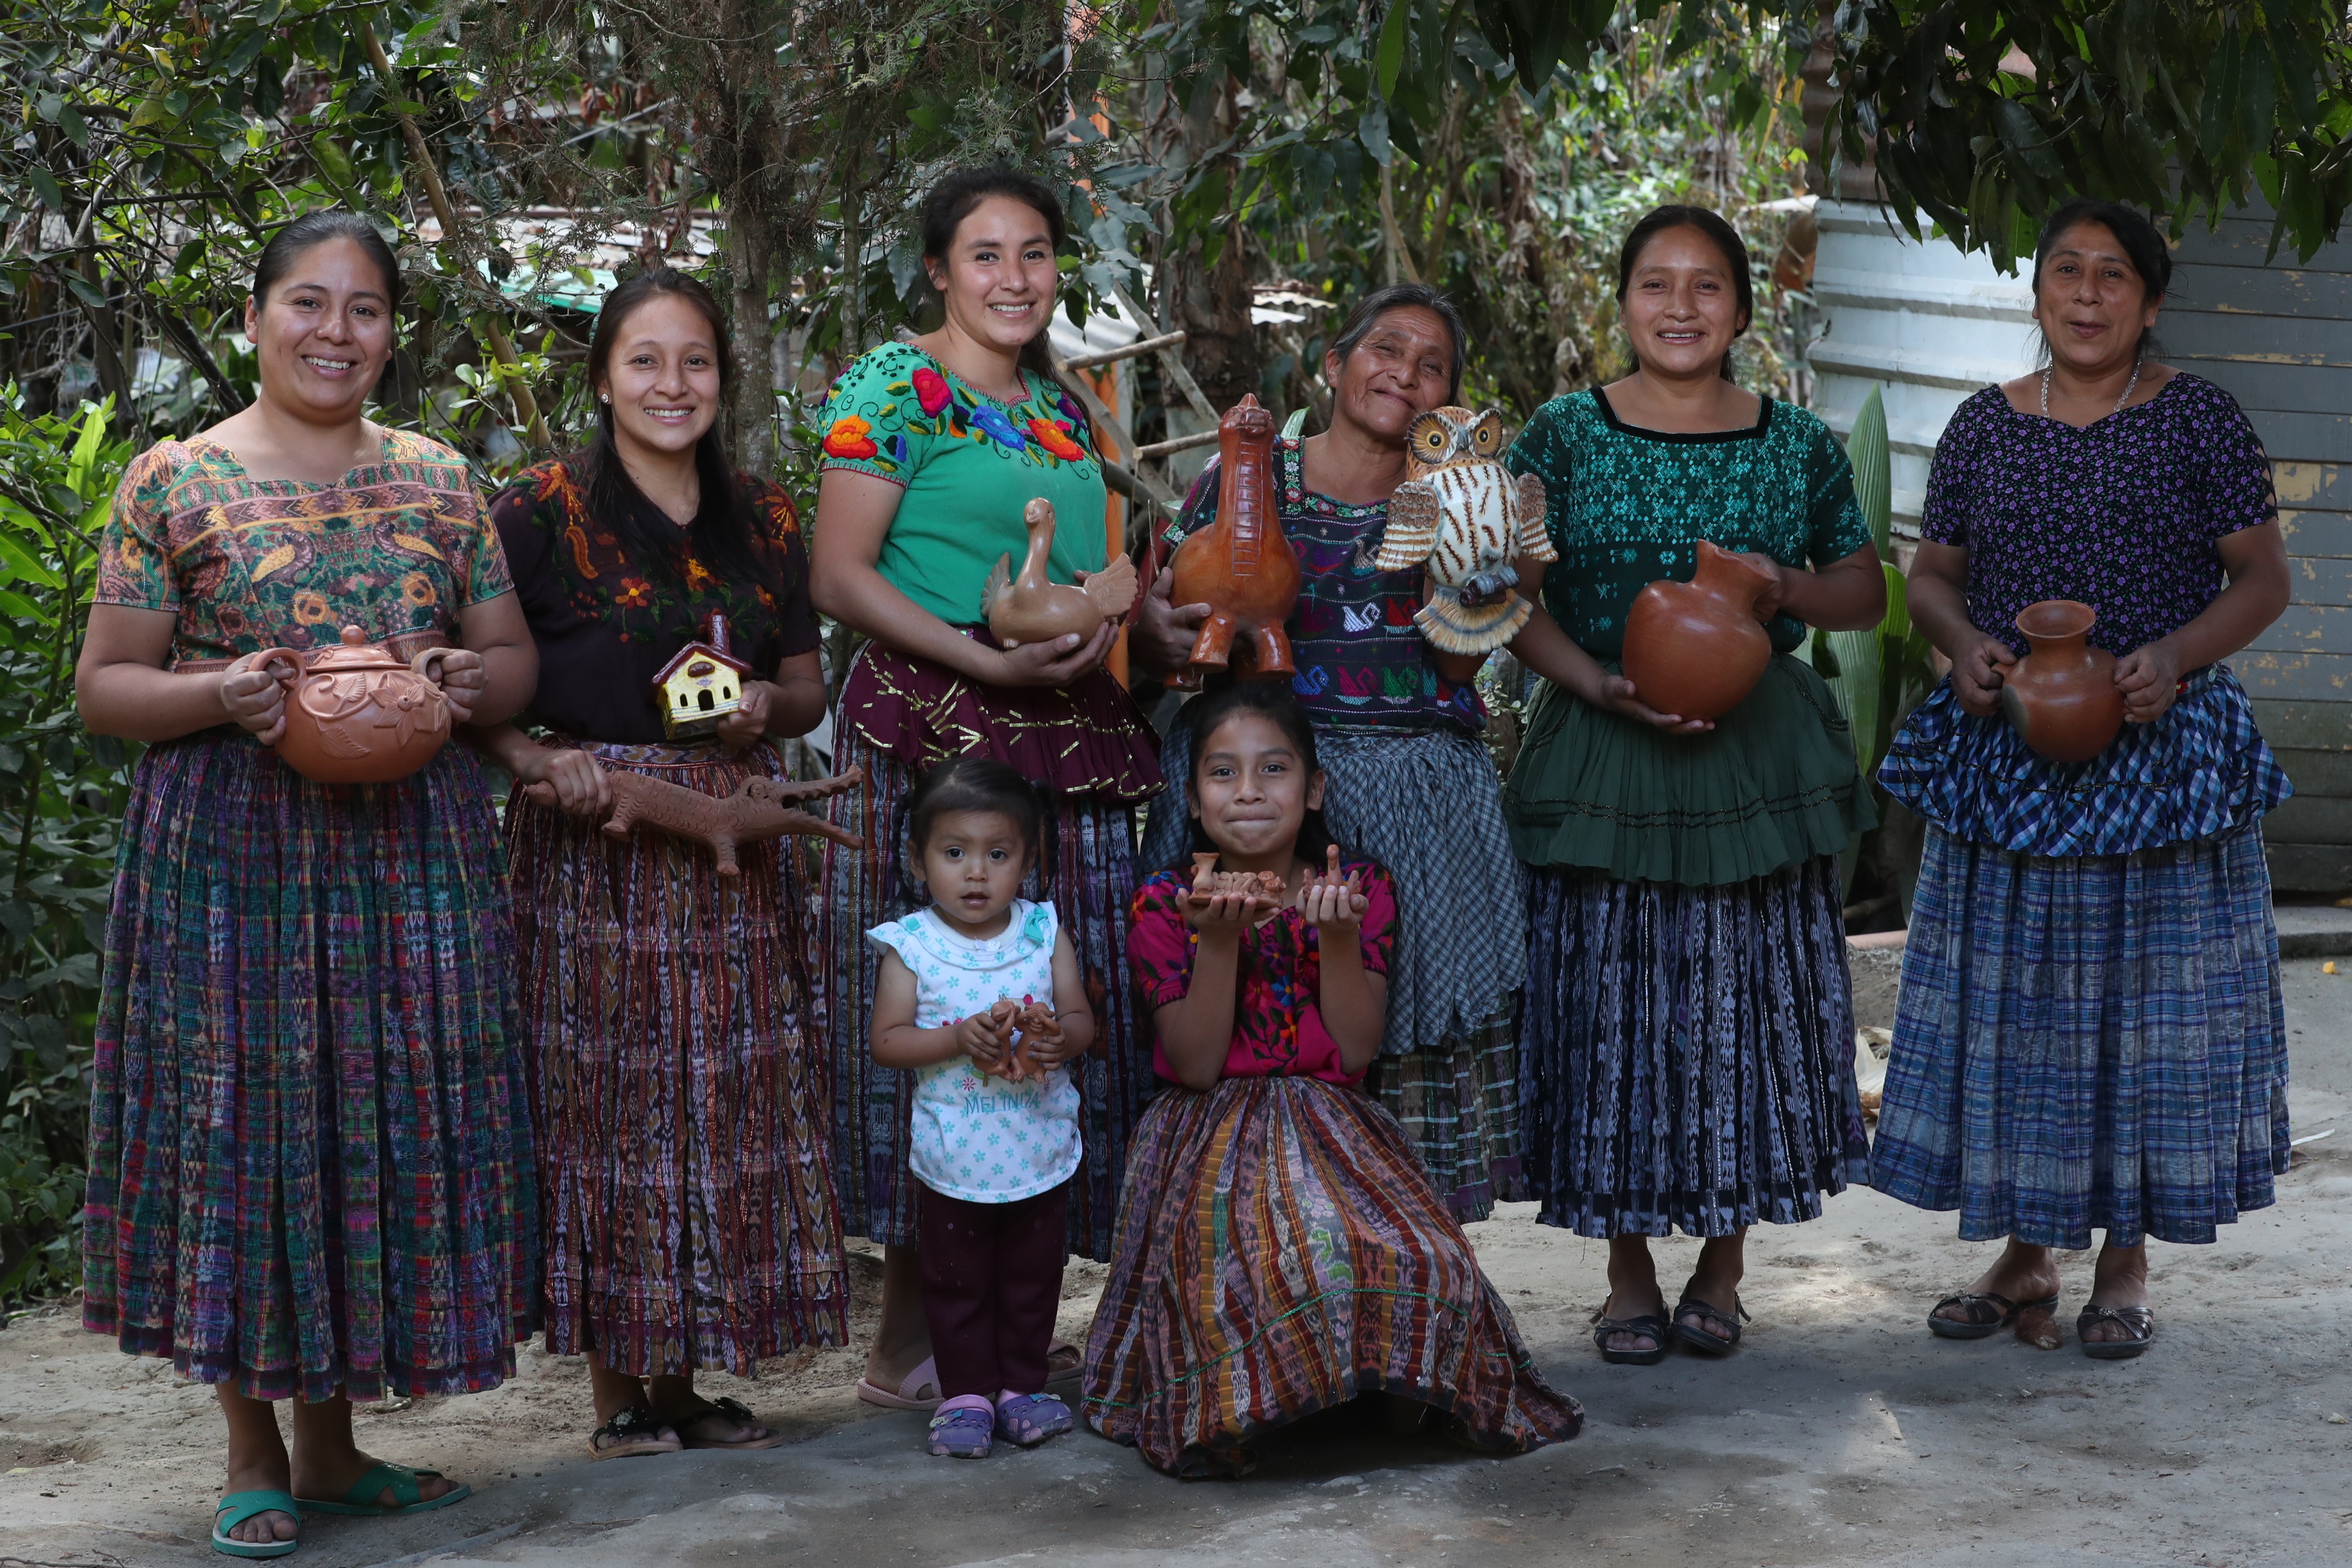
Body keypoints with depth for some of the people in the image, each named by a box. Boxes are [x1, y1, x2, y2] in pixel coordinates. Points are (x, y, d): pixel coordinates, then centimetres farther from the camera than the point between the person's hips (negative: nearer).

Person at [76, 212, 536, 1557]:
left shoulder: (438, 480, 11)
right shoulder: (174, 479, 1)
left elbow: (517, 660, 15)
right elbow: (104, 686, 0)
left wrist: (471, 681, -8)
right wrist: (220, 697, -18)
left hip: (410, 844, 3)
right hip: (230, 848, -3)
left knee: (389, 1118, 5)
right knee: (242, 1114, -1)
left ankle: (334, 1442, 19)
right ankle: (256, 1455, 11)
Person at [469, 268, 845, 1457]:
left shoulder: (762, 518, 12)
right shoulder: (542, 509, -2)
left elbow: (808, 687, 17)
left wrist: (766, 707, -5)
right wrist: (534, 759, -21)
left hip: (734, 844, 5)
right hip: (591, 839, -5)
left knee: (730, 1103, 6)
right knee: (605, 1100, -2)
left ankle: (691, 1379, 16)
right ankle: (618, 1391, 6)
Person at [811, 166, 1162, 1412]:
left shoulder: (1062, 407, 18)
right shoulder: (894, 387, -4)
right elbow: (841, 577, -11)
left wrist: (1118, 628, 9)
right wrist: (985, 661, -20)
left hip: (1069, 744, 8)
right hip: (934, 735, -8)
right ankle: (907, 1345, 0)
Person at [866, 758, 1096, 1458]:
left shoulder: (1045, 933, -1)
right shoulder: (911, 945, -7)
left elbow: (1082, 1019, 1)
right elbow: (887, 1040, -9)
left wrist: (1057, 1036, -21)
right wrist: (960, 1039, -23)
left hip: (1040, 1151, 2)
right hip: (955, 1157, -2)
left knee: (1033, 1276, 12)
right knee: (958, 1281, 8)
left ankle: (1021, 1385, 26)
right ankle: (966, 1394, 19)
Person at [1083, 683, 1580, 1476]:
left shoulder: (1361, 889, 3)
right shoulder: (1165, 905, -1)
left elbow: (1357, 1051, -5)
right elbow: (1196, 1067, -9)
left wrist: (1339, 935, -20)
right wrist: (1220, 939, -22)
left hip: (1334, 1134, 2)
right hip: (1212, 1140, -2)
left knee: (1419, 1264, -28)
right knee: (1253, 1276, -35)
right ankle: (1233, 1411, -7)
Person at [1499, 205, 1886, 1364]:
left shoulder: (1798, 446, 6)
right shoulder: (1564, 437, 1)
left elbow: (1866, 591, 14)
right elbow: (1512, 602, 0)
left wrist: (1787, 587, -8)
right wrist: (1604, 687, -15)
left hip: (1759, 756, 2)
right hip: (1602, 752, -1)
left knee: (1750, 1001, 3)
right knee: (1611, 1002, 0)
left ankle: (1720, 1271, 18)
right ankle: (1628, 1279, 14)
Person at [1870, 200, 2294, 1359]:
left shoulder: (2198, 420, -1)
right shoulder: (1985, 426, 7)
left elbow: (2263, 580, 0)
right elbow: (1932, 572, 13)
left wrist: (2177, 655, -17)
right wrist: (1962, 643, -8)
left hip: (2159, 749, -3)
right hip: (2006, 756, 3)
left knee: (2145, 992, 1)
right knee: (2008, 993, 5)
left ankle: (2125, 1264, 13)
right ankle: (2024, 1252, 18)